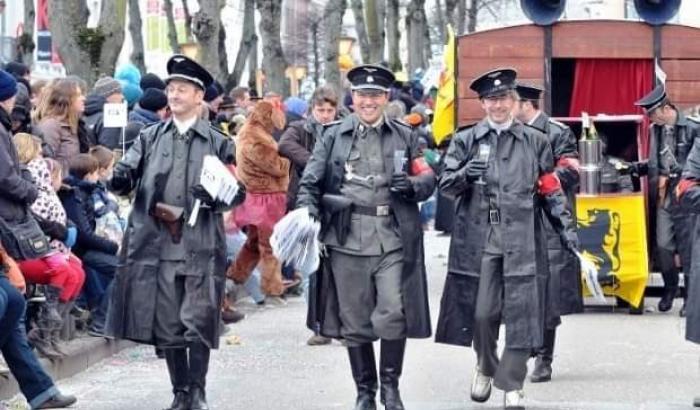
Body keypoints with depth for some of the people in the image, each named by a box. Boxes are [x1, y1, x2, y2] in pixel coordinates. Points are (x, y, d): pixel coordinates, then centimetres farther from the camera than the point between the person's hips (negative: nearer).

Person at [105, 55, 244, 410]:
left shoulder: (217, 143, 8)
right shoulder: (150, 138, 13)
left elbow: (237, 191, 7)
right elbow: (126, 175, 2)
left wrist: (214, 197, -14)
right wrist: (120, 179, -22)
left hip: (201, 245, -2)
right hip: (157, 244, 2)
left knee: (199, 322, -5)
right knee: (166, 323, 5)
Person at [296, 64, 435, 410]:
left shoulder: (405, 137, 12)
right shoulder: (333, 137, 10)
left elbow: (429, 180, 12)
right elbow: (309, 182, 6)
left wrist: (412, 185, -11)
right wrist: (309, 210, -14)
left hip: (393, 241, 0)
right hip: (347, 241, 1)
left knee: (393, 314, -11)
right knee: (354, 321, 6)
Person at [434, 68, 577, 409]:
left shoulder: (535, 141, 10)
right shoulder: (466, 140, 9)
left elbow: (551, 191, 12)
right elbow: (445, 185, 5)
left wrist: (566, 228, 2)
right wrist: (465, 175, -16)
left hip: (522, 240, 0)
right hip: (479, 238, 0)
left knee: (520, 314, -3)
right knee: (480, 313, 0)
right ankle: (485, 367, 28)